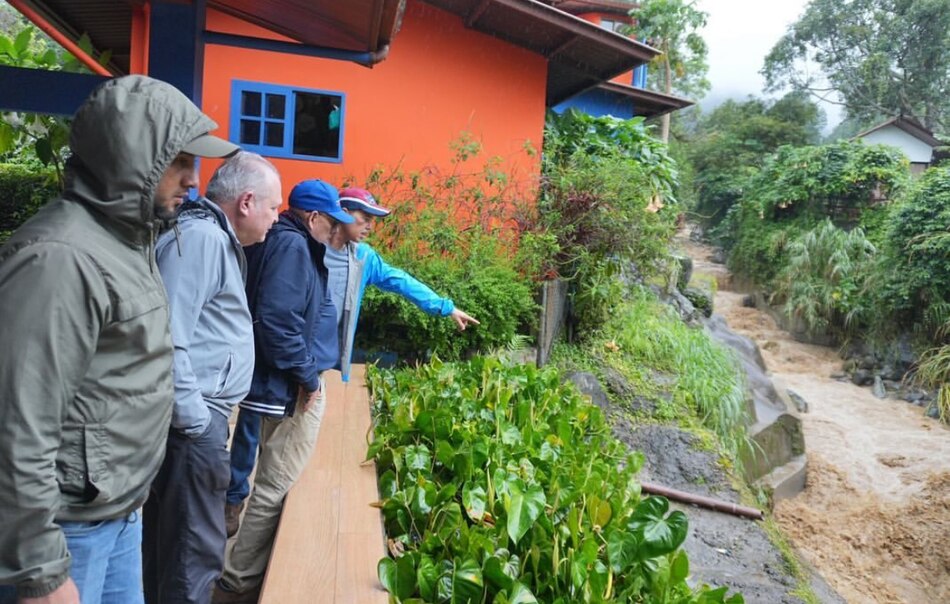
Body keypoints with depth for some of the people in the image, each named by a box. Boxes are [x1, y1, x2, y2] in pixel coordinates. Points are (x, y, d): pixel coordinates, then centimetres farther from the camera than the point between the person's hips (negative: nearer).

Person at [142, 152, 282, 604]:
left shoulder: (218, 239, 15)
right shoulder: (200, 237, -17)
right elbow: (167, 340, -24)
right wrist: (195, 420, -19)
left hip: (199, 415, 10)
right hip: (195, 422, -10)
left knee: (168, 538, 22)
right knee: (196, 550, 2)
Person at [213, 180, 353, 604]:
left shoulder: (288, 243, 12)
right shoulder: (291, 246, -18)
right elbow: (277, 319, -28)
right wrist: (307, 376, -18)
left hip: (287, 384, 11)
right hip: (290, 388, -11)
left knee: (277, 483, 22)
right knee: (276, 487, -1)